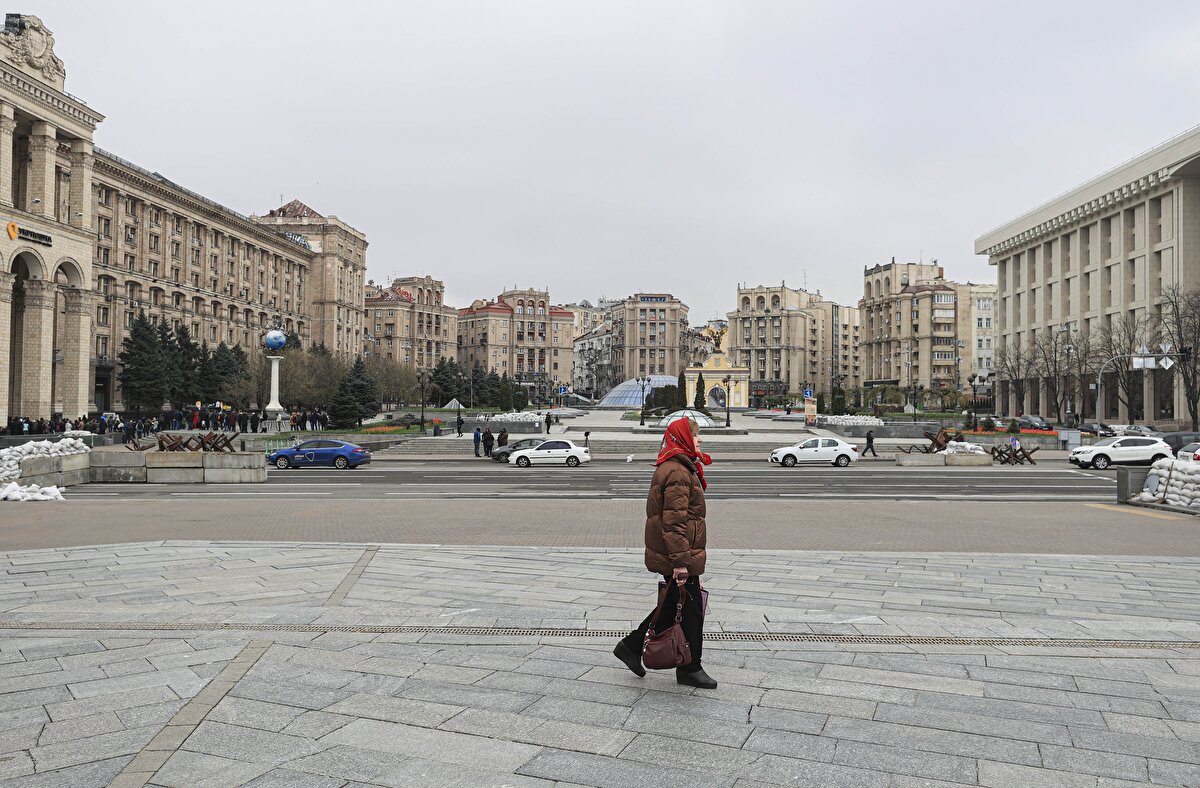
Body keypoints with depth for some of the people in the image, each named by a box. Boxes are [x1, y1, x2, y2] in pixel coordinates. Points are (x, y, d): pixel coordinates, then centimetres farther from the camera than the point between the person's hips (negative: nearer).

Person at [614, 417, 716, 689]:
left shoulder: (677, 467, 16)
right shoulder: (678, 472, -19)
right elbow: (675, 520, -24)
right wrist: (680, 560, -24)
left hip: (665, 552, 10)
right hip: (679, 555, -10)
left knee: (674, 604, 17)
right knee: (690, 608, 2)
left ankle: (631, 646, 24)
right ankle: (690, 669, 16)